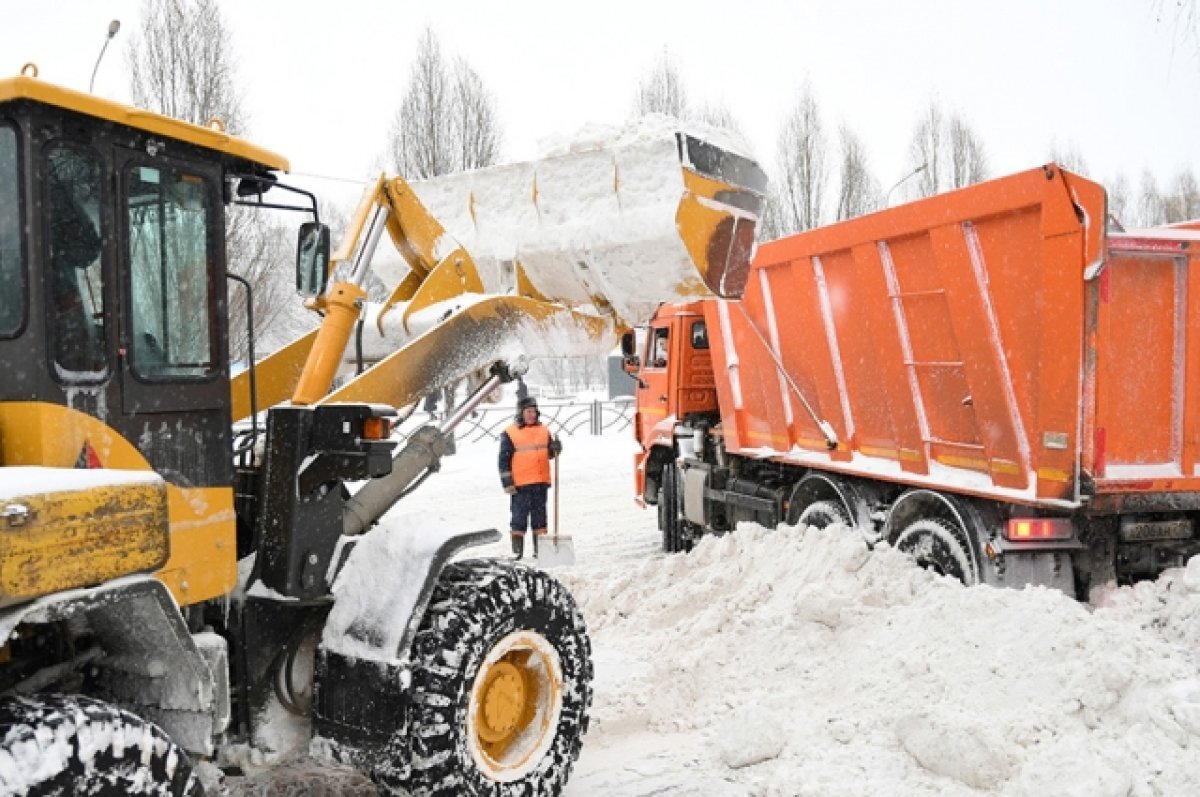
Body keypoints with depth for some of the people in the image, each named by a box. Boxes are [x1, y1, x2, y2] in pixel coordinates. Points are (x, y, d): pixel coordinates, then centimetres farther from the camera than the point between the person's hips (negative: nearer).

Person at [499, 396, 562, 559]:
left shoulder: (544, 430, 9)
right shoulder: (510, 433, -5)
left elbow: (549, 454, 17)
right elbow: (504, 460, -5)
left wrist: (555, 448, -6)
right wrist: (508, 483, -10)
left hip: (541, 482, 5)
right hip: (520, 484, -5)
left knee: (540, 515, 11)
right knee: (519, 516, 0)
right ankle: (517, 551, 8)